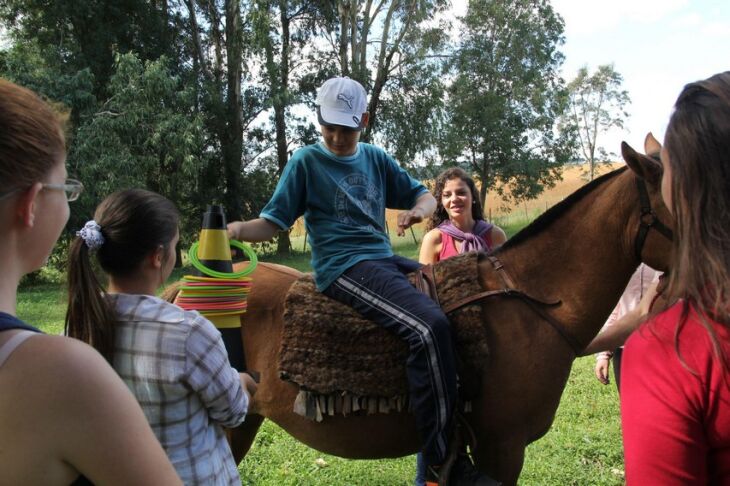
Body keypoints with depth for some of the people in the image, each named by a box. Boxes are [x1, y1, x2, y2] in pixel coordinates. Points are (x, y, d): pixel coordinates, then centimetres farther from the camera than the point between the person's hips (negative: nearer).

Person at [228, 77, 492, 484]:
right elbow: (272, 223, -1)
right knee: (430, 325, -29)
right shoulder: (307, 161, 0)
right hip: (344, 268, -7)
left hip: (387, 260, 7)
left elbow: (425, 196, 17)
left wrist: (419, 210, -7)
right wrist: (235, 229, -22)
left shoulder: (376, 159, 14)